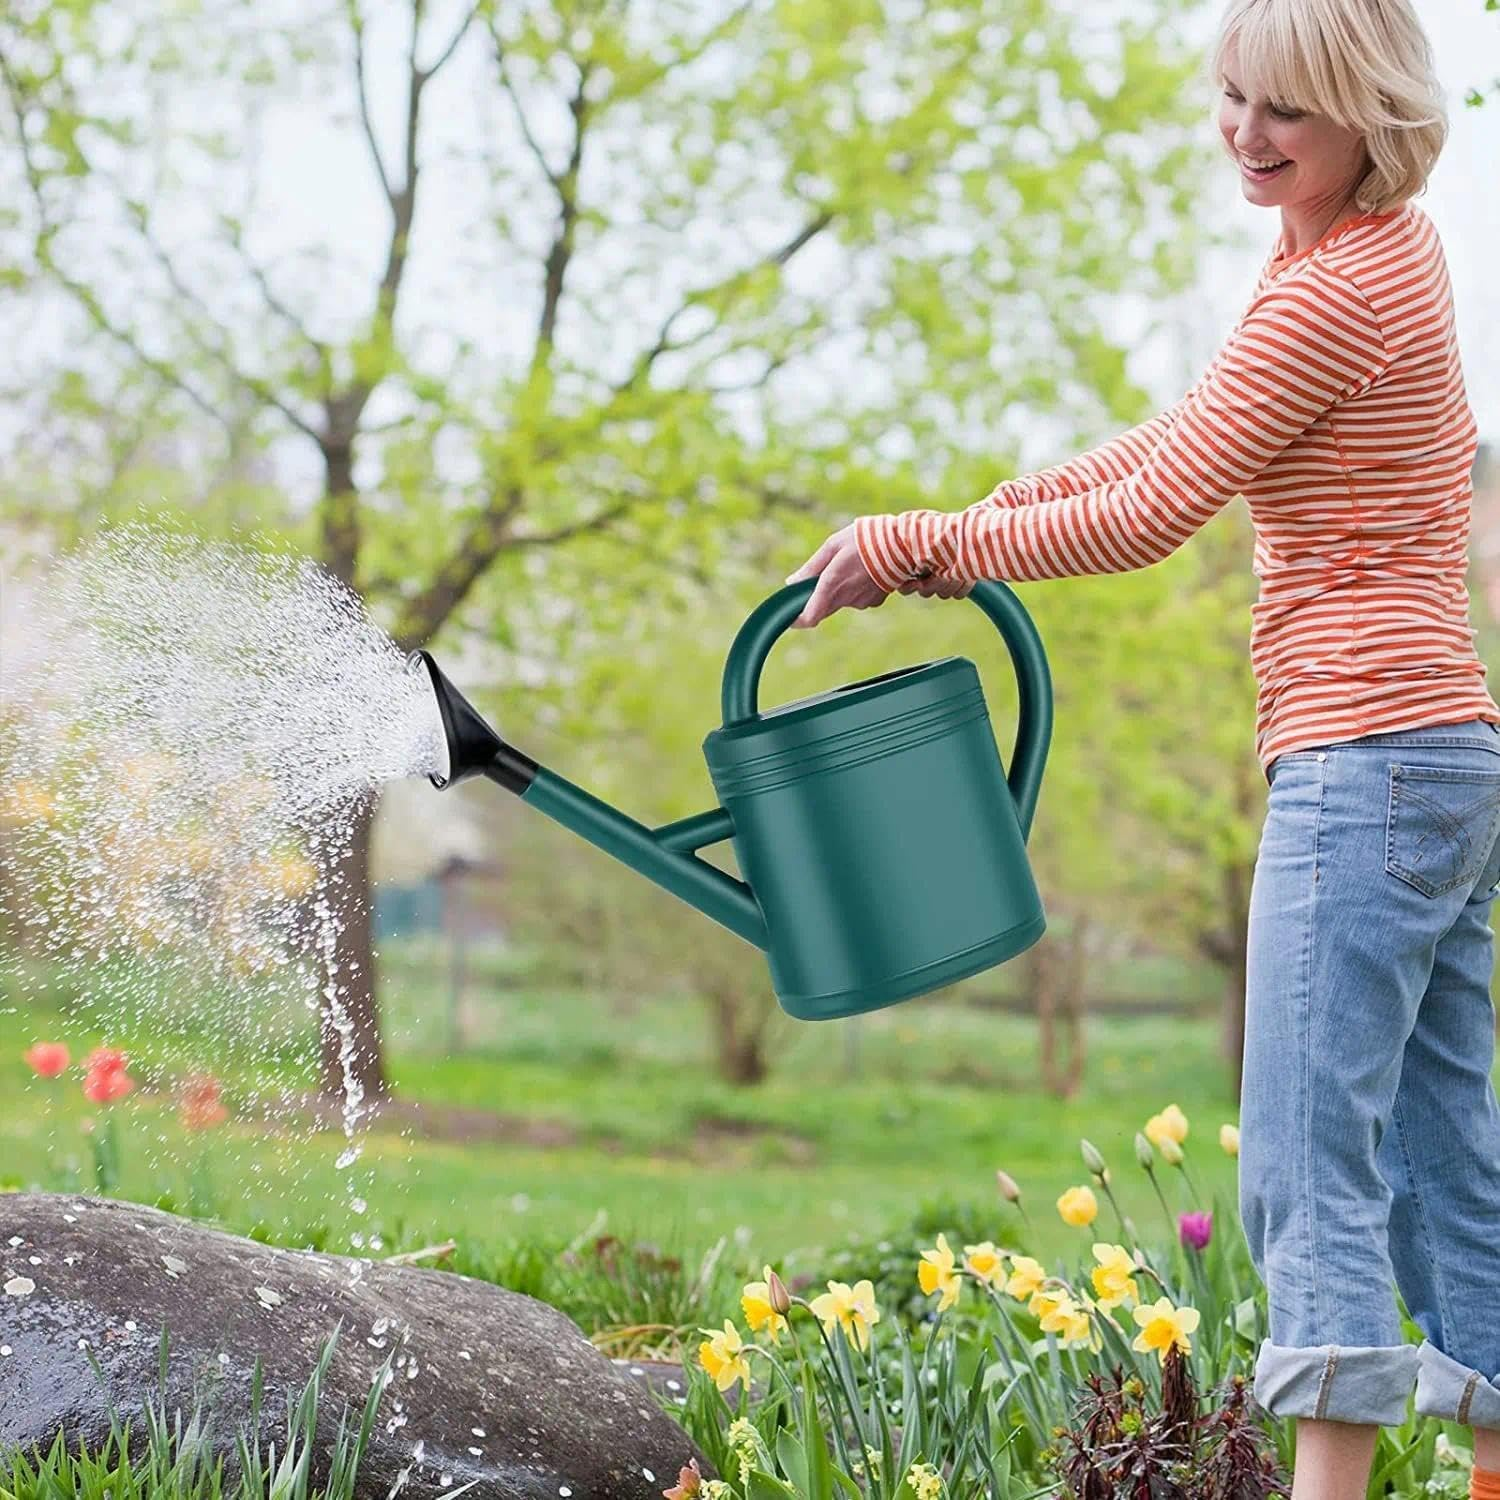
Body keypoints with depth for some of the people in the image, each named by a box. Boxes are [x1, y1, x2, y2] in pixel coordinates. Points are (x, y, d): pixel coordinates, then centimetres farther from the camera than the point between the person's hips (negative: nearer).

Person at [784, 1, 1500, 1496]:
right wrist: (1001, 505, 14)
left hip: (1365, 761, -10)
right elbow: (1197, 436, 23)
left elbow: (1148, 519, -13)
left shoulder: (1335, 292, -14)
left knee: (1310, 1164, -12)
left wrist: (921, 545, -5)